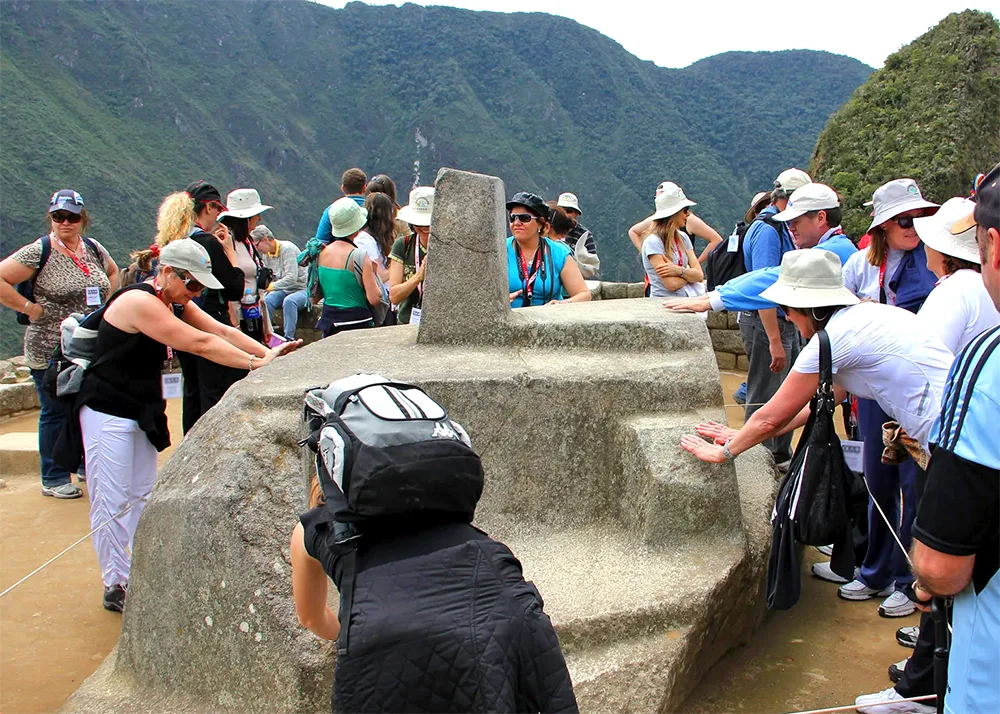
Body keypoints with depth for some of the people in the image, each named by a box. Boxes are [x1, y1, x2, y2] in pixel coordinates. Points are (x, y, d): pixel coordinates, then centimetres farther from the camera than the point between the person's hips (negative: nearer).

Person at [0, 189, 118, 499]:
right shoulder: (39, 252, -11)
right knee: (56, 413, 5)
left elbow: (112, 271, 27)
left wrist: (107, 302, 13)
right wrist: (29, 307, -15)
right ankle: (54, 479, 17)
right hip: (51, 352, -5)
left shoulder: (94, 249, 6)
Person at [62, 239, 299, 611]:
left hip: (143, 412, 9)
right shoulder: (140, 303, -23)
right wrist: (255, 363, -26)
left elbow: (222, 332, -1)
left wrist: (269, 352, -13)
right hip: (107, 412, -9)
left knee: (142, 496, 10)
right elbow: (199, 344, -27)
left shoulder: (176, 304, 6)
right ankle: (115, 587, 6)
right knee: (112, 500, -3)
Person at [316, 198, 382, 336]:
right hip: (356, 322, -7)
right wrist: (372, 272, 0)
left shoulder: (322, 253, 4)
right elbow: (374, 298, -15)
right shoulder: (359, 256, -14)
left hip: (328, 320, 7)